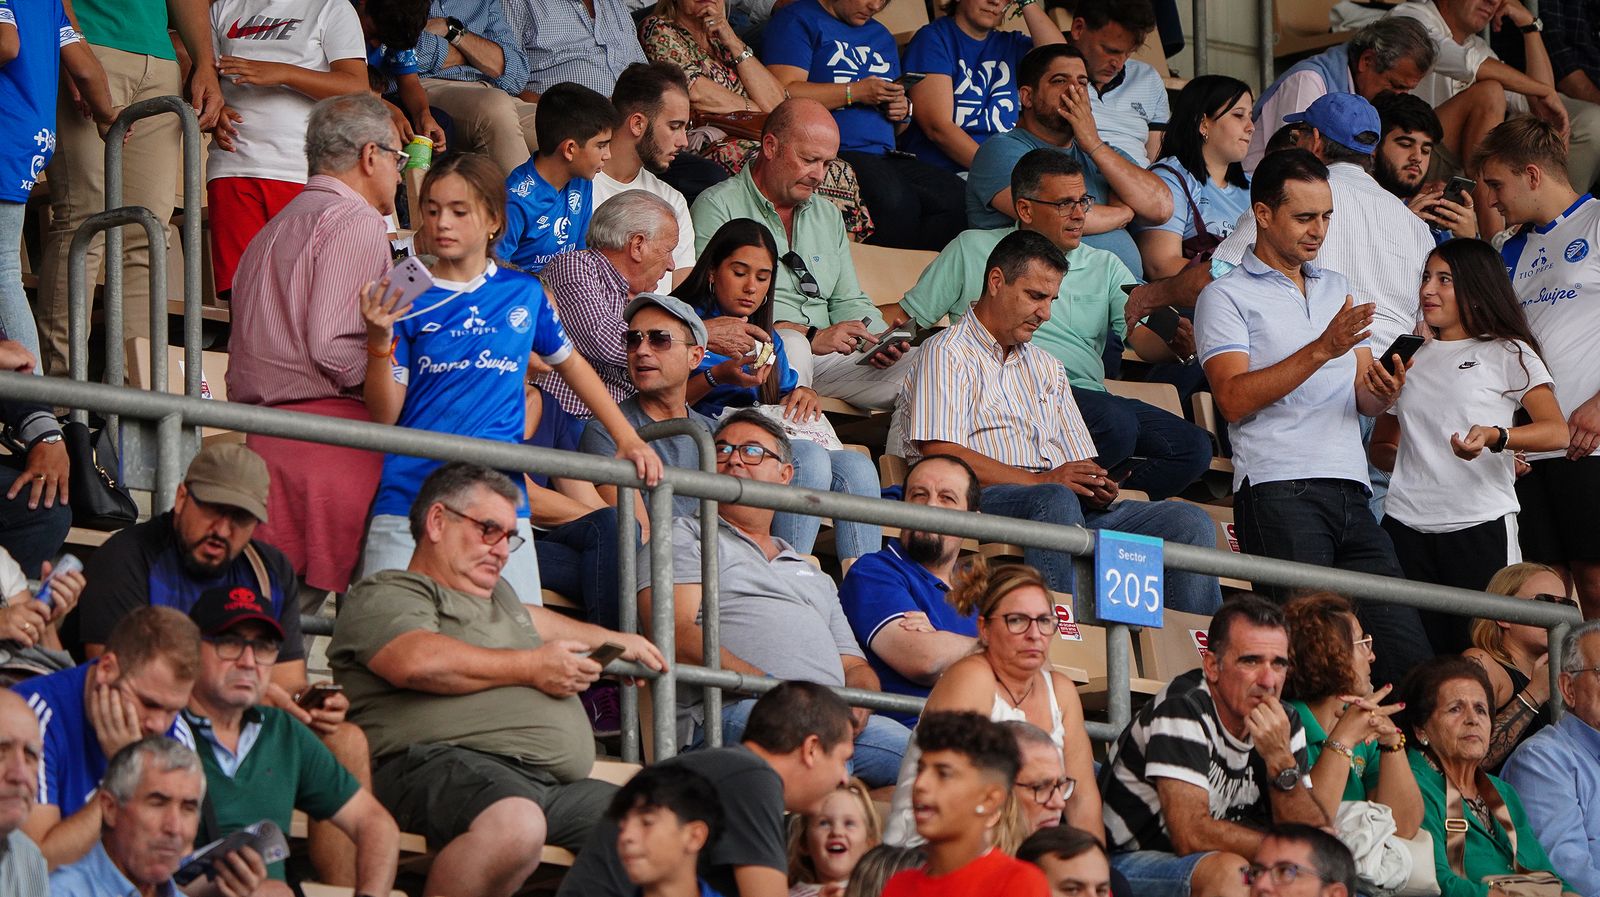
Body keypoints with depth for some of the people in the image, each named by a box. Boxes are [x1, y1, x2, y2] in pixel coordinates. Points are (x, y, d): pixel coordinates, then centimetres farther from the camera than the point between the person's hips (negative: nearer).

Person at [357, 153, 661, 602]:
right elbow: (384, 415, -3)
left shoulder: (524, 293, 9)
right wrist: (379, 339, -17)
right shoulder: (408, 300, 2)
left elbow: (570, 364, 26)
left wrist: (628, 438, 22)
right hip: (409, 499, -1)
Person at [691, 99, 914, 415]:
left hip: (825, 357, 6)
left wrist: (877, 340, 0)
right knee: (792, 345, -41)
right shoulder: (718, 206, 0)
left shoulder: (828, 217, 24)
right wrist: (813, 337, -19)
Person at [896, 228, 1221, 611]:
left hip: (1071, 506, 7)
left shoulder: (1047, 368, 30)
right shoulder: (946, 355, 6)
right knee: (1055, 501, -40)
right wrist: (1043, 481, -16)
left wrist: (1097, 488, -2)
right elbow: (942, 457, -10)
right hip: (986, 502, -7)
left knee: (1190, 522, -14)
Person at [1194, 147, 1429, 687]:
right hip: (1279, 493, -6)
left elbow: (1363, 398, 20)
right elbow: (1234, 399, -8)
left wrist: (1382, 391, -5)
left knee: (1406, 652, -6)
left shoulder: (1337, 289, 25)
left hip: (1350, 490, 6)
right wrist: (1322, 350, -15)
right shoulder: (1227, 297, 5)